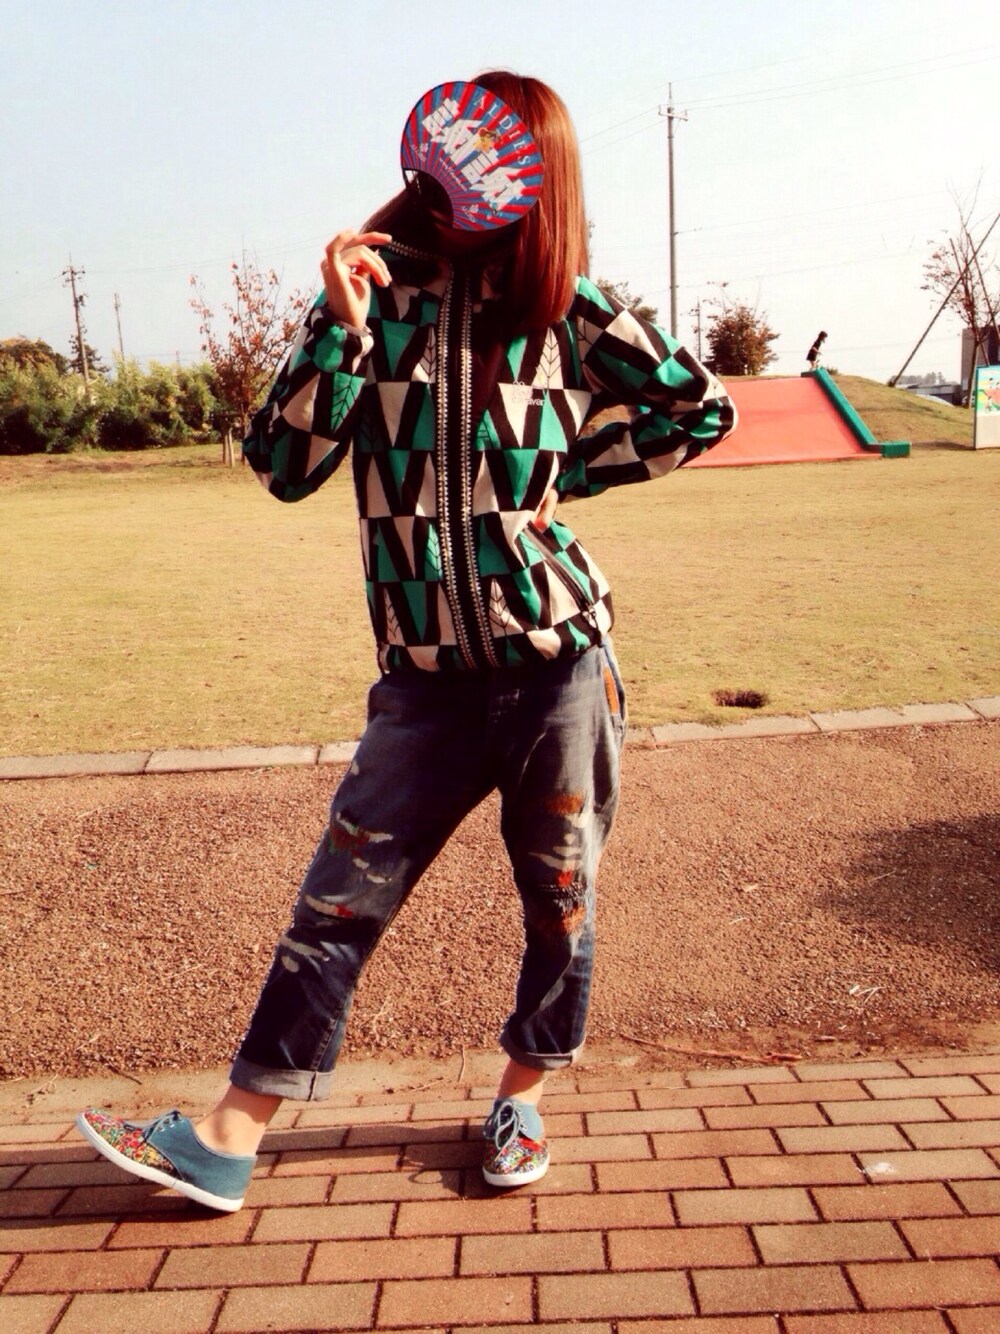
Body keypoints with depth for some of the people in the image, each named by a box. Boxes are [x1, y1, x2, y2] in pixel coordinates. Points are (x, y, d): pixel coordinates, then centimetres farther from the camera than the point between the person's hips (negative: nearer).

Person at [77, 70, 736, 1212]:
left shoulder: (566, 307, 3)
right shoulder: (376, 287, 5)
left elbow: (700, 409, 12)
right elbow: (283, 466, -2)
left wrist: (570, 473, 3)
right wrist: (340, 328, -13)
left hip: (560, 659, 0)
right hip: (427, 679, 1)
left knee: (559, 898, 10)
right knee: (338, 903, 3)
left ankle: (523, 1098, 34)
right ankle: (227, 1143, 14)